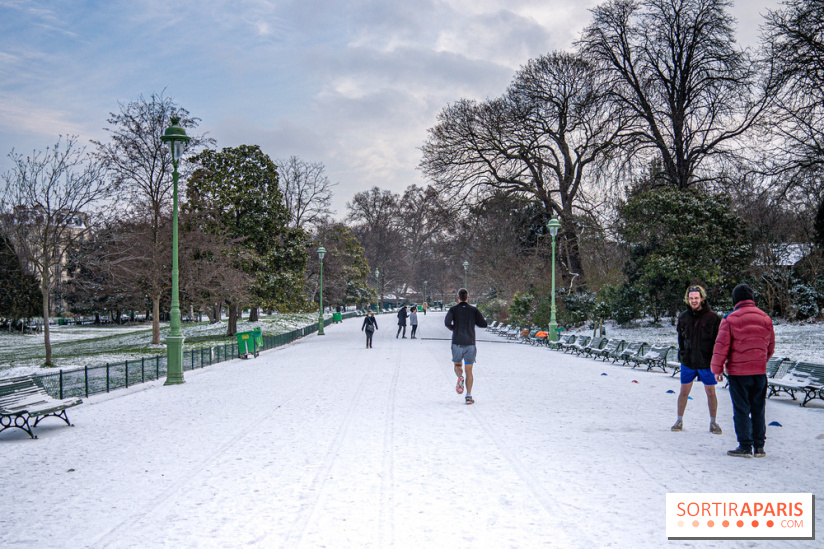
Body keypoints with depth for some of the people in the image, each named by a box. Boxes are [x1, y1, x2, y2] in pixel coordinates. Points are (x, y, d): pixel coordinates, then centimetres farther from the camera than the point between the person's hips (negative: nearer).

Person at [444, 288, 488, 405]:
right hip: (470, 344, 1)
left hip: (457, 343, -1)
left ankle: (460, 377, -14)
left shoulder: (453, 310, 0)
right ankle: (469, 396, 0)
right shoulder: (474, 310, 3)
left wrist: (453, 328, 5)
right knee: (469, 371, 7)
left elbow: (447, 322, -16)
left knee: (457, 365, 19)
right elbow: (484, 324, 1)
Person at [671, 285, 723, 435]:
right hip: (688, 362, 2)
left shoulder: (712, 317, -7)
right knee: (684, 392, 8)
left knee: (710, 392, 7)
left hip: (706, 362, -2)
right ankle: (680, 420, 21)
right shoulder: (684, 317, 2)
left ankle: (713, 422, 22)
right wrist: (682, 354, 8)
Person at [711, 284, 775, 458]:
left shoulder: (730, 319, -10)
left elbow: (721, 345, -10)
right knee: (758, 409, 12)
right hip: (760, 371, 4)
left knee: (741, 409, 2)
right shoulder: (765, 318, 5)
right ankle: (759, 446, 17)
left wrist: (717, 368, 0)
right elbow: (771, 346, 14)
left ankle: (745, 447, 3)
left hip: (738, 372, -4)